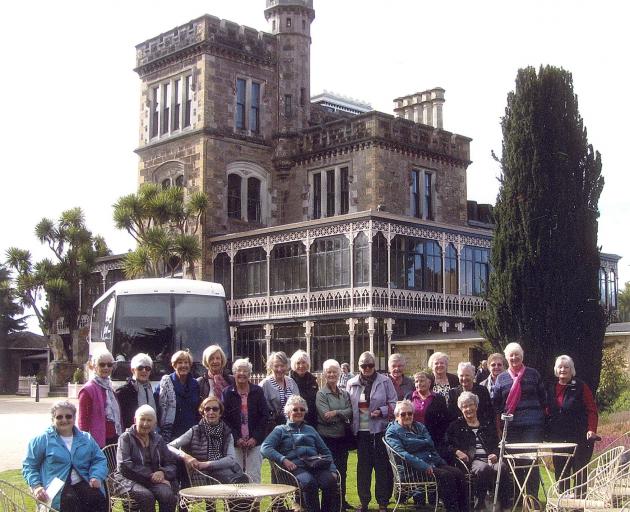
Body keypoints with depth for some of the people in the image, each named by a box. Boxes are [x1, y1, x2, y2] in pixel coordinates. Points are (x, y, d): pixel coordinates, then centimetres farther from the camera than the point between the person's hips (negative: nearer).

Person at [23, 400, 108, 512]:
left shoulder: (86, 438, 19)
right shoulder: (42, 440, 10)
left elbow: (100, 460, 18)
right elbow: (29, 466, 10)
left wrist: (96, 477, -2)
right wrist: (36, 486, -6)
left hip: (84, 484, 3)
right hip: (58, 488, -3)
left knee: (98, 498, -32)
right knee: (71, 501, -38)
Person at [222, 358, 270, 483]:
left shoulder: (258, 391, 6)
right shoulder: (227, 393, 3)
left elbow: (265, 416, 3)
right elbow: (224, 418, -1)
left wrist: (255, 438, -6)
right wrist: (236, 438, -9)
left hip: (254, 442, 1)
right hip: (234, 443, 0)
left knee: (254, 475, -1)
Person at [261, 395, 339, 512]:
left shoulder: (310, 430, 32)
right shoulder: (281, 430, 19)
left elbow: (325, 452, 27)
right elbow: (265, 448, 3)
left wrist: (332, 470, 10)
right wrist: (283, 459, -12)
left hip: (315, 466, 4)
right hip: (296, 467, -3)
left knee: (330, 481, -30)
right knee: (309, 482, -37)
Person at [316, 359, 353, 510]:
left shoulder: (345, 394, 12)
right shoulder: (321, 394, -3)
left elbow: (350, 411, -2)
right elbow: (325, 416, -14)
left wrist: (336, 413, -16)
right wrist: (343, 416, -8)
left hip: (343, 436, 5)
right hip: (327, 437, -5)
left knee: (342, 469, 11)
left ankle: (342, 499, 21)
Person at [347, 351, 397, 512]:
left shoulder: (385, 381, 1)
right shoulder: (352, 384, 9)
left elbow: (393, 403, 1)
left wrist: (381, 411, -14)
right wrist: (351, 423, 1)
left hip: (380, 429, -2)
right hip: (361, 430, 2)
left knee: (382, 465, 0)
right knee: (363, 465, 6)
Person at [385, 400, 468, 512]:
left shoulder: (419, 426, 24)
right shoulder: (392, 432, 3)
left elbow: (430, 443, 9)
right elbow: (402, 453, -13)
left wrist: (413, 442, -7)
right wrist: (423, 466, -23)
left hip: (435, 462, 6)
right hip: (415, 469, -6)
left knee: (458, 473, -20)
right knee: (446, 475, -30)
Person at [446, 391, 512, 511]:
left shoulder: (487, 424, 26)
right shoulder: (456, 426, 20)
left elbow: (497, 444, 20)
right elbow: (447, 445, 10)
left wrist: (495, 454, -2)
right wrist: (457, 452, -11)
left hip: (490, 458, 2)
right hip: (472, 460, -2)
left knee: (502, 467, -33)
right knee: (483, 468, -38)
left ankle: (505, 505, -30)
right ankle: (479, 505, -32)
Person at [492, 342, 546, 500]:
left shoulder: (533, 374, 7)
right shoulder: (501, 379, 10)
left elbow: (542, 398, 10)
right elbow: (496, 404, 11)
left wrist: (543, 418, 5)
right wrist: (499, 424, 4)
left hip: (532, 425, -1)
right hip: (511, 426, 2)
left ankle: (532, 497, -1)